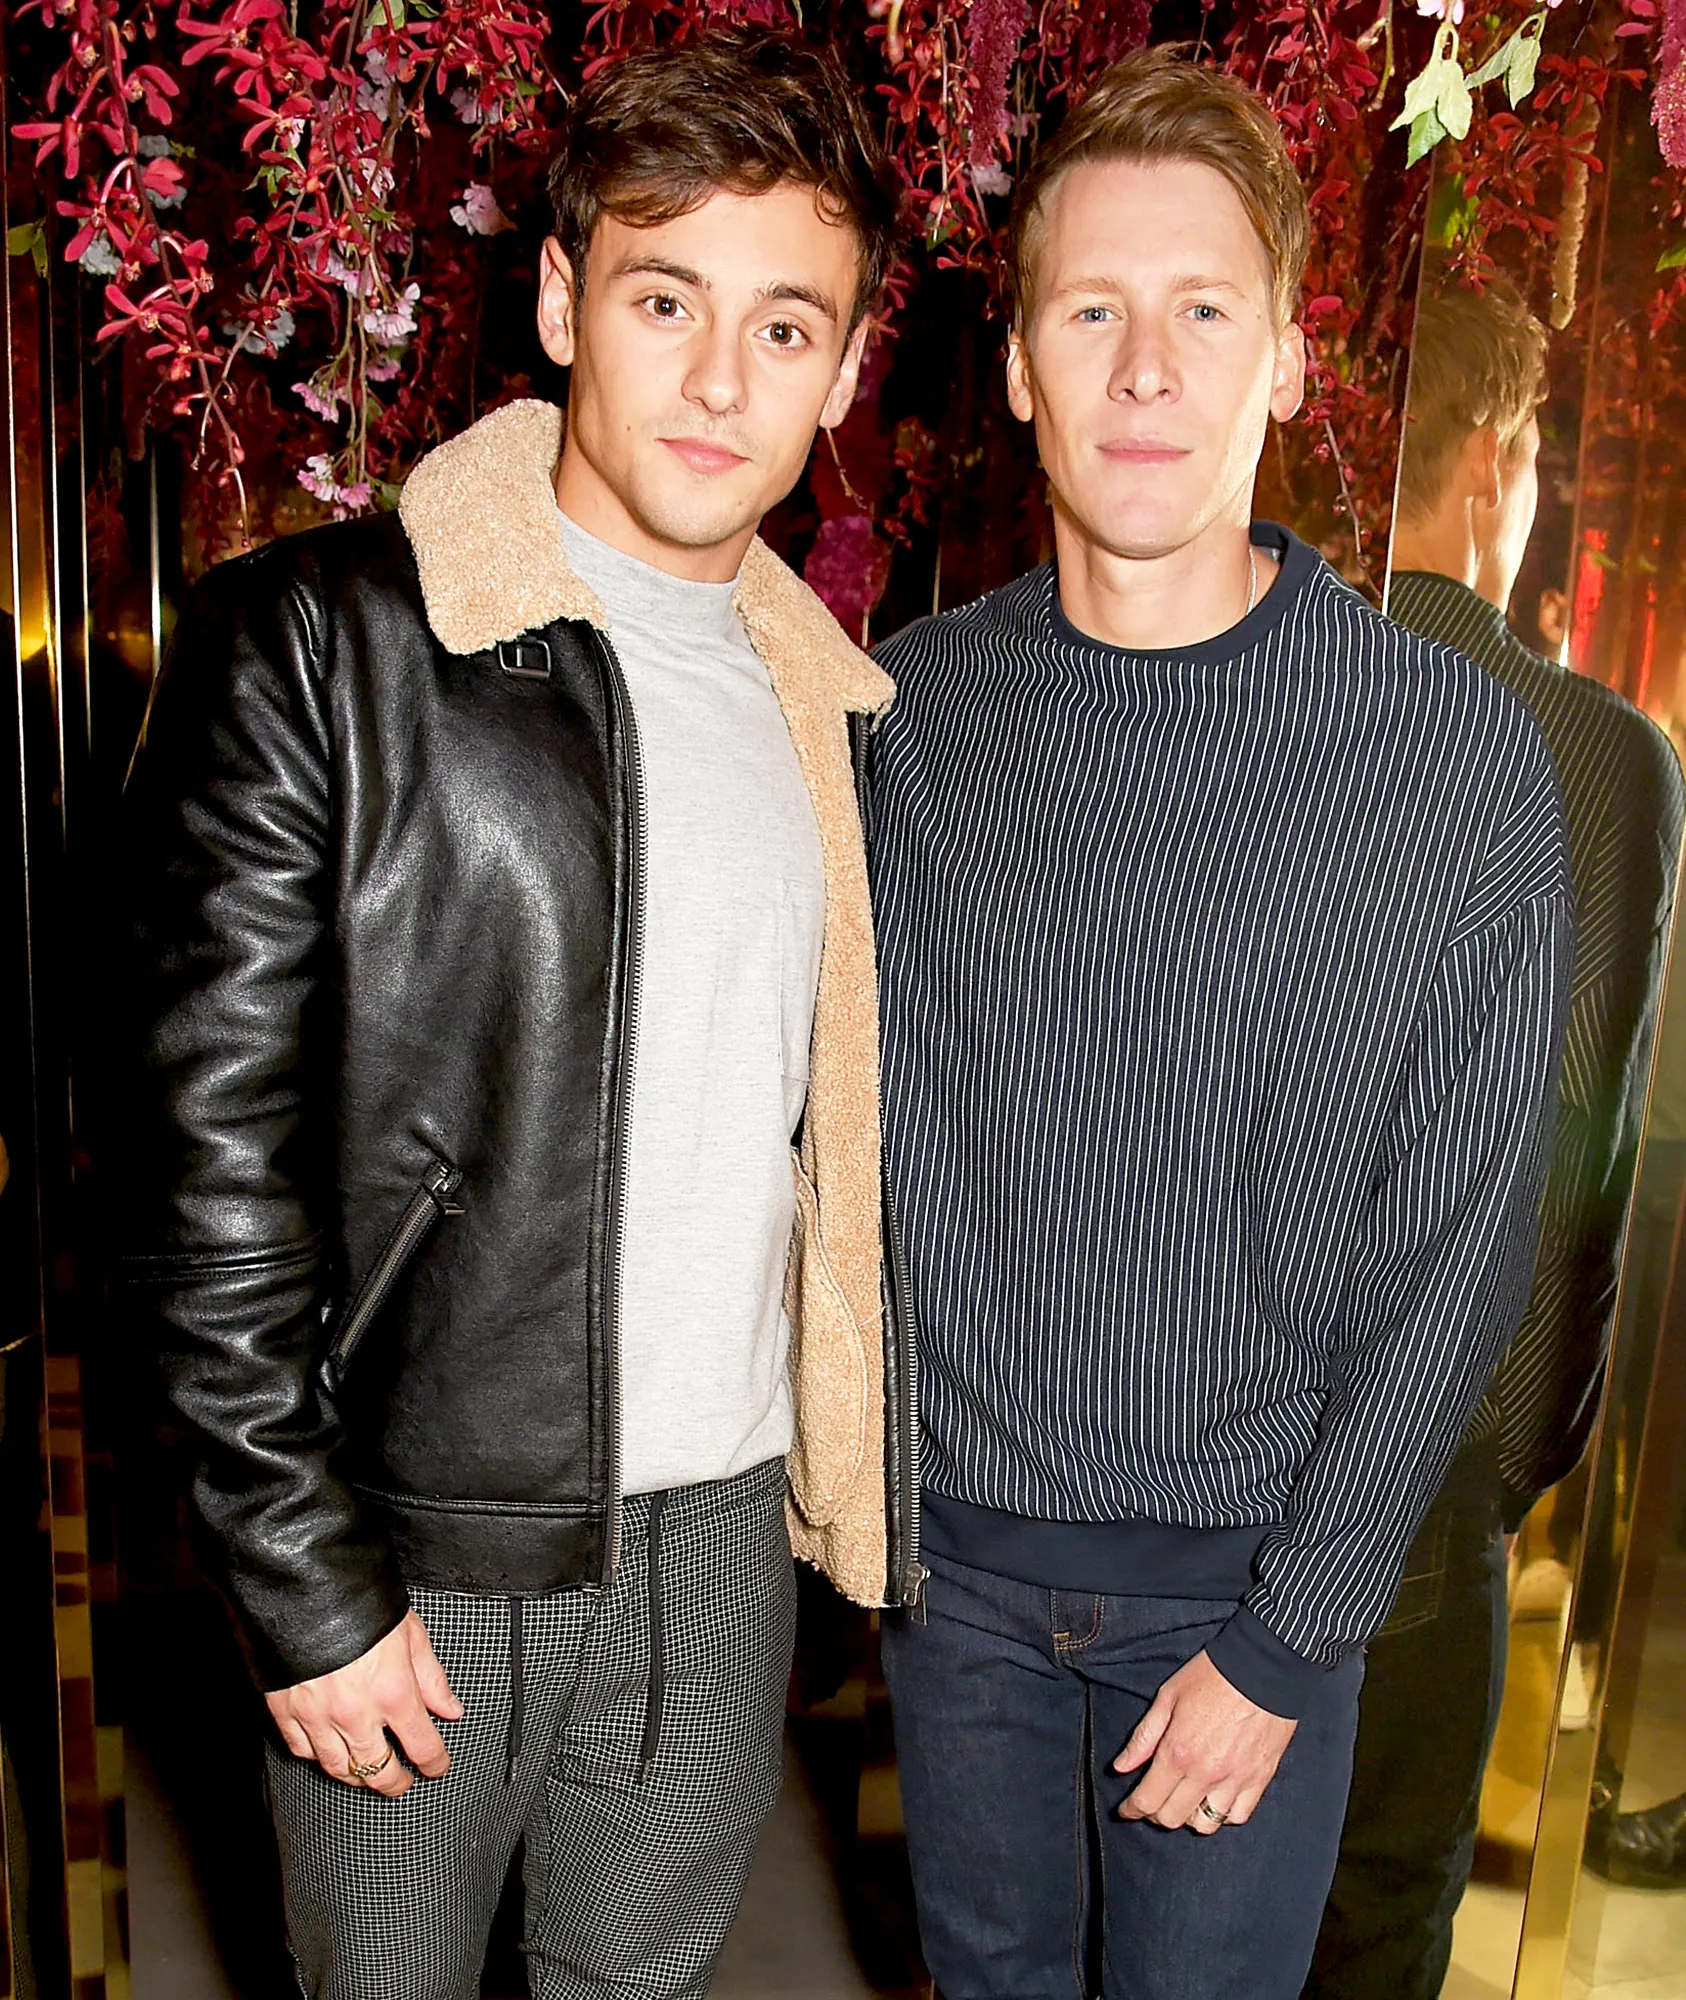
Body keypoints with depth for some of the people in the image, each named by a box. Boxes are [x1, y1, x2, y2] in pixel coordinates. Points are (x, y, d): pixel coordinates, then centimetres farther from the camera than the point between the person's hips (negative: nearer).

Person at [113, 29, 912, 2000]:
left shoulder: (830, 701, 5)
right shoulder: (309, 645, -13)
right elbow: (210, 1161, -14)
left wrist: (837, 1464, 11)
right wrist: (306, 1584, -12)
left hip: (726, 1527, 5)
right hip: (412, 1543, -4)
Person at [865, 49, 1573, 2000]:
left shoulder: (1461, 757, -15)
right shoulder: (911, 707, -6)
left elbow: (1458, 1248, -11)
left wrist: (1285, 1638, -10)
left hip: (1249, 1565, -2)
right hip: (953, 1541, 3)